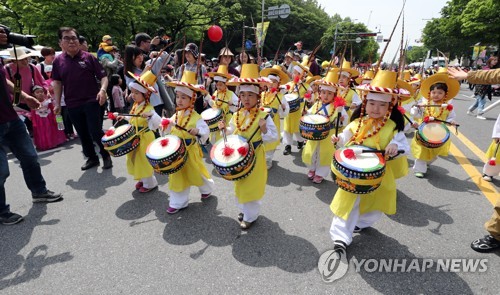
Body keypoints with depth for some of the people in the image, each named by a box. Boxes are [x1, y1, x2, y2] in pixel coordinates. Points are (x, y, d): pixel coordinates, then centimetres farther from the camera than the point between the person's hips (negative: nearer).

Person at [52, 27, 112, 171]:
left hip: (91, 101, -4)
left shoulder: (88, 57, -3)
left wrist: (103, 90, -22)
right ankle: (92, 158, 27)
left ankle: (106, 156, 14)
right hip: (72, 105, 4)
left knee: (95, 132, -7)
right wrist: (57, 103, 8)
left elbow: (103, 76, -3)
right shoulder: (58, 61, 5)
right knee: (83, 134, 12)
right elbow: (57, 82, 13)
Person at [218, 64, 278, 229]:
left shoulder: (263, 116, -14)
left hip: (254, 158, -6)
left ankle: (251, 216, 24)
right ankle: (245, 210, 42)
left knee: (252, 187, 5)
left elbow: (274, 137, -13)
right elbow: (232, 133, 14)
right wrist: (225, 129, -5)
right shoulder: (237, 115, 2)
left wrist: (264, 130, -30)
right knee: (240, 185, 19)